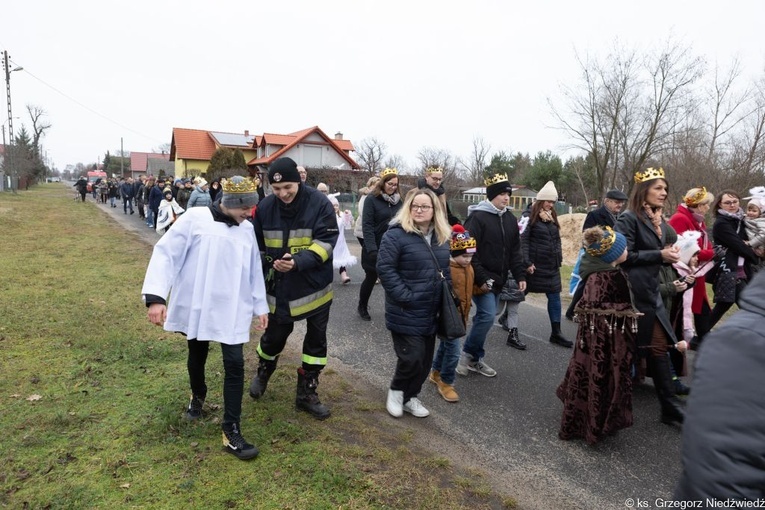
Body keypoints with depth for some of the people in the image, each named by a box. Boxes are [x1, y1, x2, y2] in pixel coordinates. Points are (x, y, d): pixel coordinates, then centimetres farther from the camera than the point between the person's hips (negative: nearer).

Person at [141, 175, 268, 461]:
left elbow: (254, 271, 13)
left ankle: (231, 432, 5)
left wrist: (260, 306, 13)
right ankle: (198, 396, 50)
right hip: (196, 307, -2)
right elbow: (165, 254, -13)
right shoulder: (195, 219, -9)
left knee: (235, 364, -5)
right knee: (197, 357, 18)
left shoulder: (246, 230, 6)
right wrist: (156, 296, -22)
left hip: (232, 310, 2)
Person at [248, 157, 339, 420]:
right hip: (279, 287, 2)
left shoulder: (320, 203, -15)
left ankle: (307, 393, 25)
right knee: (274, 335, 14)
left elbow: (326, 243, -19)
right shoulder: (265, 207, -5)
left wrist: (298, 262, -34)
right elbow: (258, 247, 7)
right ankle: (262, 373, 45)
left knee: (316, 338, 8)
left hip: (315, 286, -1)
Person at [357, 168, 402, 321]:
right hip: (376, 248, -4)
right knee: (371, 277, 8)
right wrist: (372, 249, -23)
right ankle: (362, 307, 29)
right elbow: (367, 225, -14)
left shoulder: (398, 200, 7)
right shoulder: (372, 199, -8)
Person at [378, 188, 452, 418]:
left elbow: (447, 269, 19)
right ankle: (396, 390, 23)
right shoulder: (396, 235, -13)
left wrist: (447, 297, 7)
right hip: (406, 312, -6)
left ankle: (410, 396, 34)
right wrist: (404, 296, -20)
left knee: (425, 359, 14)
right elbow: (385, 269, -16)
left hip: (432, 312, 7)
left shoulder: (442, 237, 8)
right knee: (412, 357, -7)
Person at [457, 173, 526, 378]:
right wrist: (480, 278, -21)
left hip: (498, 279, 8)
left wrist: (520, 275, 5)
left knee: (484, 316, 12)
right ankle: (468, 354, 7)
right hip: (481, 279, -7)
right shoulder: (477, 217, -14)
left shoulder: (510, 219, 11)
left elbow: (515, 251, 14)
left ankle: (475, 358, 24)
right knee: (487, 316, -13)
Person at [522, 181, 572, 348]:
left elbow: (557, 240, 20)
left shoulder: (552, 218, 14)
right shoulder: (529, 217, -8)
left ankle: (556, 333, 12)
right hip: (534, 264, -7)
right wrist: (526, 262, -20)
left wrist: (559, 259, 11)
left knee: (554, 297, 5)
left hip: (551, 266, 7)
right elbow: (523, 240, -14)